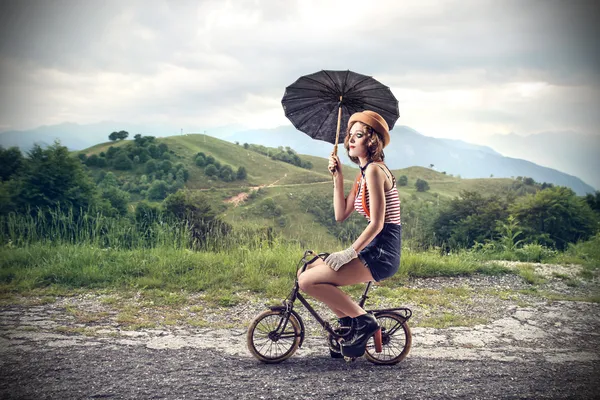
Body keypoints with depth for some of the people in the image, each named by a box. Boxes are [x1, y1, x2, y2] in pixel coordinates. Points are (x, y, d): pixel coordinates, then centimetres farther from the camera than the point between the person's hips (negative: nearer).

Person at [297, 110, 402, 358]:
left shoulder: (374, 170, -13)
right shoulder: (363, 175, 16)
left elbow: (377, 223, -18)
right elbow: (341, 215, 12)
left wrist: (350, 252, -18)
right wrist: (337, 177, 9)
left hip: (381, 254, -10)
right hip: (375, 251, 10)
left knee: (308, 281, -15)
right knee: (309, 269, 14)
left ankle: (364, 321, -5)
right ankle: (348, 321, 17)